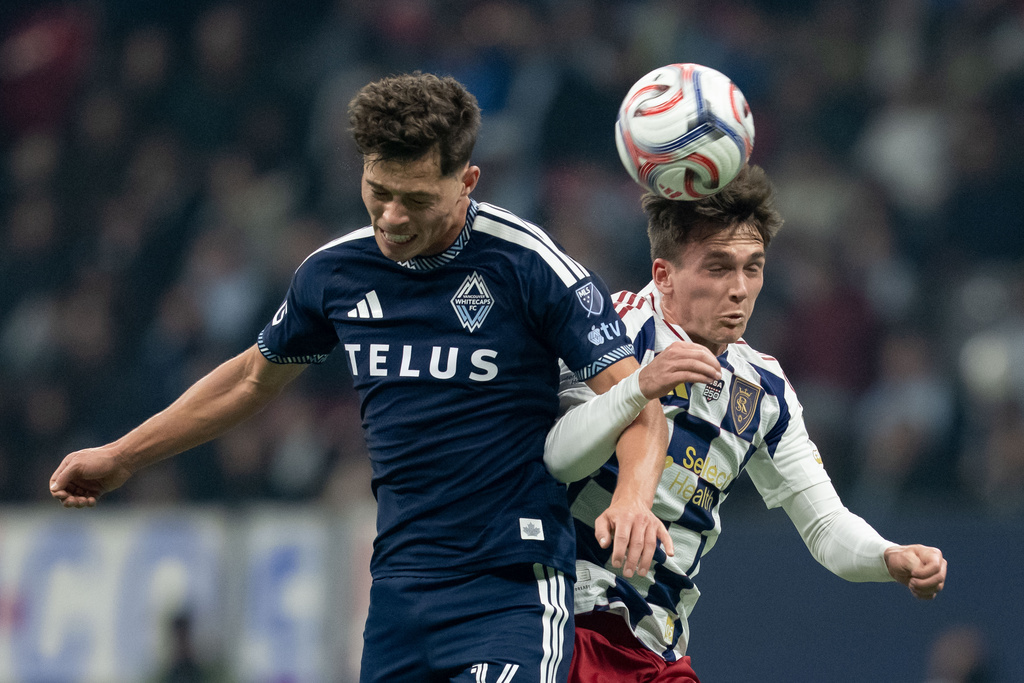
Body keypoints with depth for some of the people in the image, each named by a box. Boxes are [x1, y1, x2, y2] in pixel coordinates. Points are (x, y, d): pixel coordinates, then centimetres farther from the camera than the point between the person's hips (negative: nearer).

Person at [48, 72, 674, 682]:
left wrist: (633, 496, -33)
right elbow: (256, 377, 25)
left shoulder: (529, 264, -10)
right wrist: (121, 457, 32)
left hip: (514, 586, -5)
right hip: (400, 587, 5)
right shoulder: (335, 272, 6)